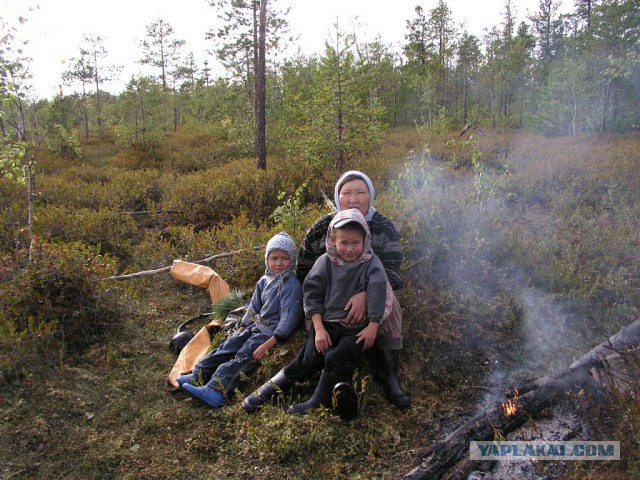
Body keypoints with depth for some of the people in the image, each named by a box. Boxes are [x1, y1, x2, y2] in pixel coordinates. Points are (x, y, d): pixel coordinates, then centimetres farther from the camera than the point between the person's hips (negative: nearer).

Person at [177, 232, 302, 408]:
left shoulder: (292, 286, -17)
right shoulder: (265, 281, 9)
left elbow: (288, 320, -21)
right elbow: (254, 307, 18)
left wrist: (268, 345, -25)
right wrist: (240, 330, 13)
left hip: (273, 332, -8)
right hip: (256, 326, 8)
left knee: (241, 358, -21)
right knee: (228, 346, -2)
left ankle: (215, 390, -33)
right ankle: (198, 376, -1)